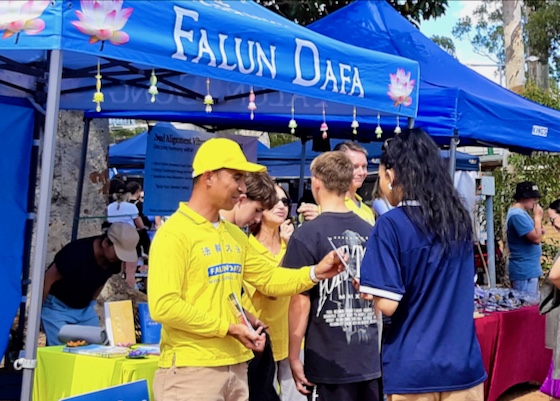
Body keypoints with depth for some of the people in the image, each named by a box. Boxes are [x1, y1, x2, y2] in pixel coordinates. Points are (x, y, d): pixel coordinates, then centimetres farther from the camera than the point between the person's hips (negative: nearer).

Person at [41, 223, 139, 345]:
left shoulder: (114, 260, -11)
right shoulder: (77, 253, -30)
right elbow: (48, 279, -21)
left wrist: (91, 302, 10)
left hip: (85, 308, 6)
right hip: (57, 307, -6)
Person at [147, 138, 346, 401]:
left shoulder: (234, 235, 13)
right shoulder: (174, 234, -13)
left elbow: (269, 278, 16)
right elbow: (163, 306, -21)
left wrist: (315, 273, 0)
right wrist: (229, 328, -17)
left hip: (235, 366, 8)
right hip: (191, 369, -8)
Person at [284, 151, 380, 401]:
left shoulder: (307, 235, -12)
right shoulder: (370, 232, 3)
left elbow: (301, 301, -12)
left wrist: (294, 357, -4)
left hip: (328, 362, -5)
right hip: (369, 359, 5)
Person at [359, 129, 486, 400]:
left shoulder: (391, 225, -15)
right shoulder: (460, 218, 4)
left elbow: (386, 304, -19)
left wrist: (362, 285, 2)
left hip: (413, 369, -5)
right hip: (464, 363, 5)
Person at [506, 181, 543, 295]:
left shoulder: (520, 213, 13)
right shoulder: (518, 215, -19)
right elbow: (536, 239, -23)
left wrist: (539, 231, 3)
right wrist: (538, 217, -13)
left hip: (528, 269, 10)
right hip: (525, 271, -10)